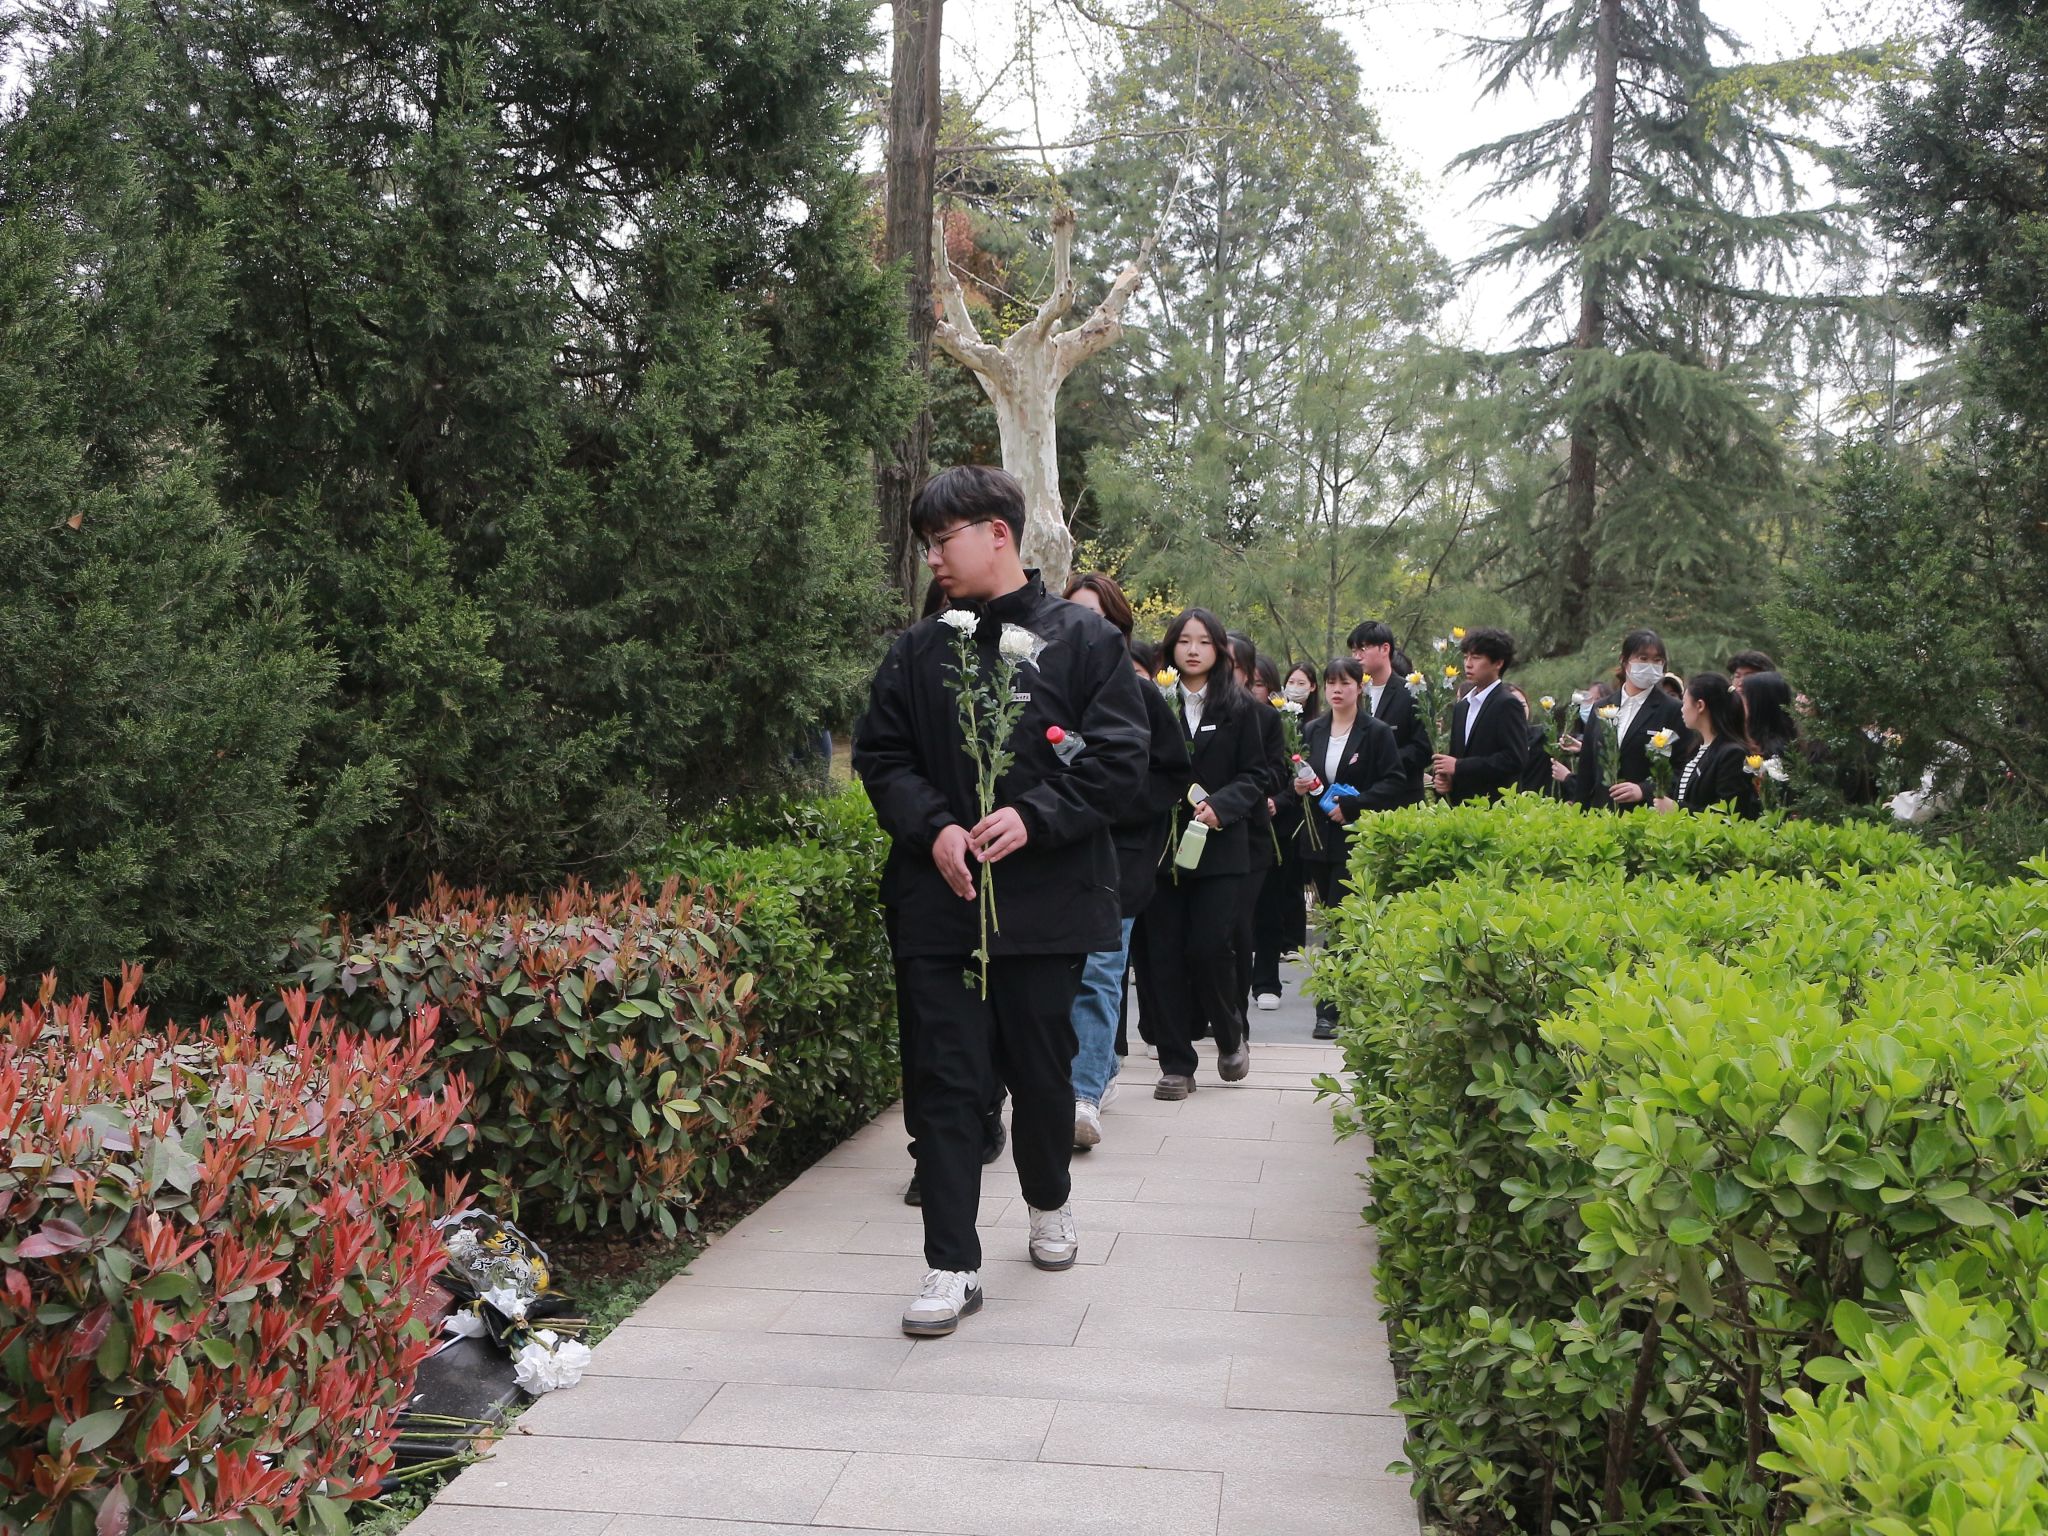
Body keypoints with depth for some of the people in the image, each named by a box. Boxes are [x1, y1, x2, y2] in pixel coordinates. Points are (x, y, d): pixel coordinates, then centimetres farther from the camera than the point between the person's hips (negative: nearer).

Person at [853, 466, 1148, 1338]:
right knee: (944, 1079, 0)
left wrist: (1033, 818, -18)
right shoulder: (918, 652, 8)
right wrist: (934, 828, -9)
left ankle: (1049, 1201, 39)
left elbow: (1118, 759, -5)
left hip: (1046, 897, -2)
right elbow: (881, 758, 8)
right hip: (938, 897, 2)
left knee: (1042, 1067, 12)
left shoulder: (1084, 640, 0)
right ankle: (952, 1267, 6)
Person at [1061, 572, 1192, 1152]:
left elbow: (1175, 776, 3)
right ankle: (1101, 1070, 28)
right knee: (1066, 970, 10)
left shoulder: (1140, 696, 0)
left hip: (1118, 854, -3)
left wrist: (1112, 799, -10)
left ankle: (1085, 1094, -11)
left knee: (1098, 972, -9)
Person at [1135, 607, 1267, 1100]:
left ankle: (1230, 1037, 21)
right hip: (1161, 845, 1)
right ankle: (1176, 1064, 10)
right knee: (1165, 956, 1)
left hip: (1219, 848, 0)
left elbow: (1254, 777, 4)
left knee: (1209, 948, -6)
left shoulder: (1238, 707, 6)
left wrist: (1220, 805, -12)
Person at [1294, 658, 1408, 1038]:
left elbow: (1395, 783, -9)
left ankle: (1329, 1009, -9)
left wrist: (1351, 806, -17)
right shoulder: (1313, 731, 12)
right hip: (1320, 839, 5)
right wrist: (1300, 785, -2)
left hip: (1357, 840, -5)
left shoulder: (1377, 732, -4)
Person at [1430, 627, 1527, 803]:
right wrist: (1444, 780, 1)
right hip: (1459, 805, 7)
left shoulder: (1507, 706, -6)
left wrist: (1459, 766, -16)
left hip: (1494, 807, -7)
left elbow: (1515, 759, -16)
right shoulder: (1460, 707, 18)